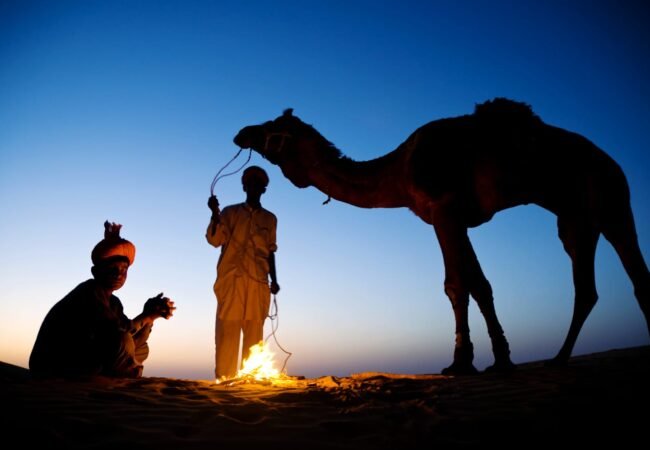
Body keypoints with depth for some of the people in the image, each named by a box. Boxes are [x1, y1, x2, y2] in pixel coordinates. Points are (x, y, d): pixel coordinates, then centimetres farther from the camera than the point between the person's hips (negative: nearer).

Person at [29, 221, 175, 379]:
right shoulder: (89, 292, -18)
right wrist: (147, 315, -19)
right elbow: (114, 334, -29)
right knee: (121, 339, -26)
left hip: (80, 363, 9)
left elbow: (133, 344, 3)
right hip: (51, 366, -9)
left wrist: (151, 315, -11)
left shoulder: (113, 302, 8)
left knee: (142, 349, 11)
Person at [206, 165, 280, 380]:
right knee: (227, 331, -5)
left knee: (254, 333, -1)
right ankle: (224, 379, -1)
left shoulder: (270, 219, 17)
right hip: (231, 280, -2)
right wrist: (215, 214, -15)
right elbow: (215, 240, -2)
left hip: (258, 283, 2)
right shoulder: (230, 212, 10)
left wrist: (274, 280, 12)